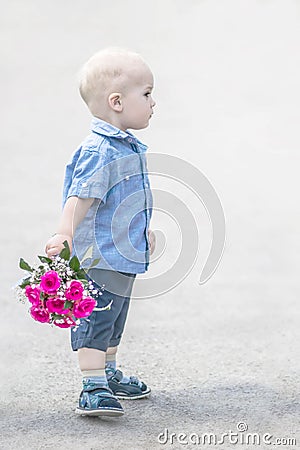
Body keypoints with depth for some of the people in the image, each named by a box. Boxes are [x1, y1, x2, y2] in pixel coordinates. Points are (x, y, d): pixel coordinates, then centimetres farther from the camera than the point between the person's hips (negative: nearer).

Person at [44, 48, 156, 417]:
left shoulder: (128, 148, 12)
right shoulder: (98, 151, -20)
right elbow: (79, 198, -28)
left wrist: (143, 230, 36)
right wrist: (63, 236, -38)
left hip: (125, 256, 10)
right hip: (98, 258, -10)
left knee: (114, 322, 21)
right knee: (95, 320, -8)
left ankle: (109, 375, 35)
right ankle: (92, 387, -6)